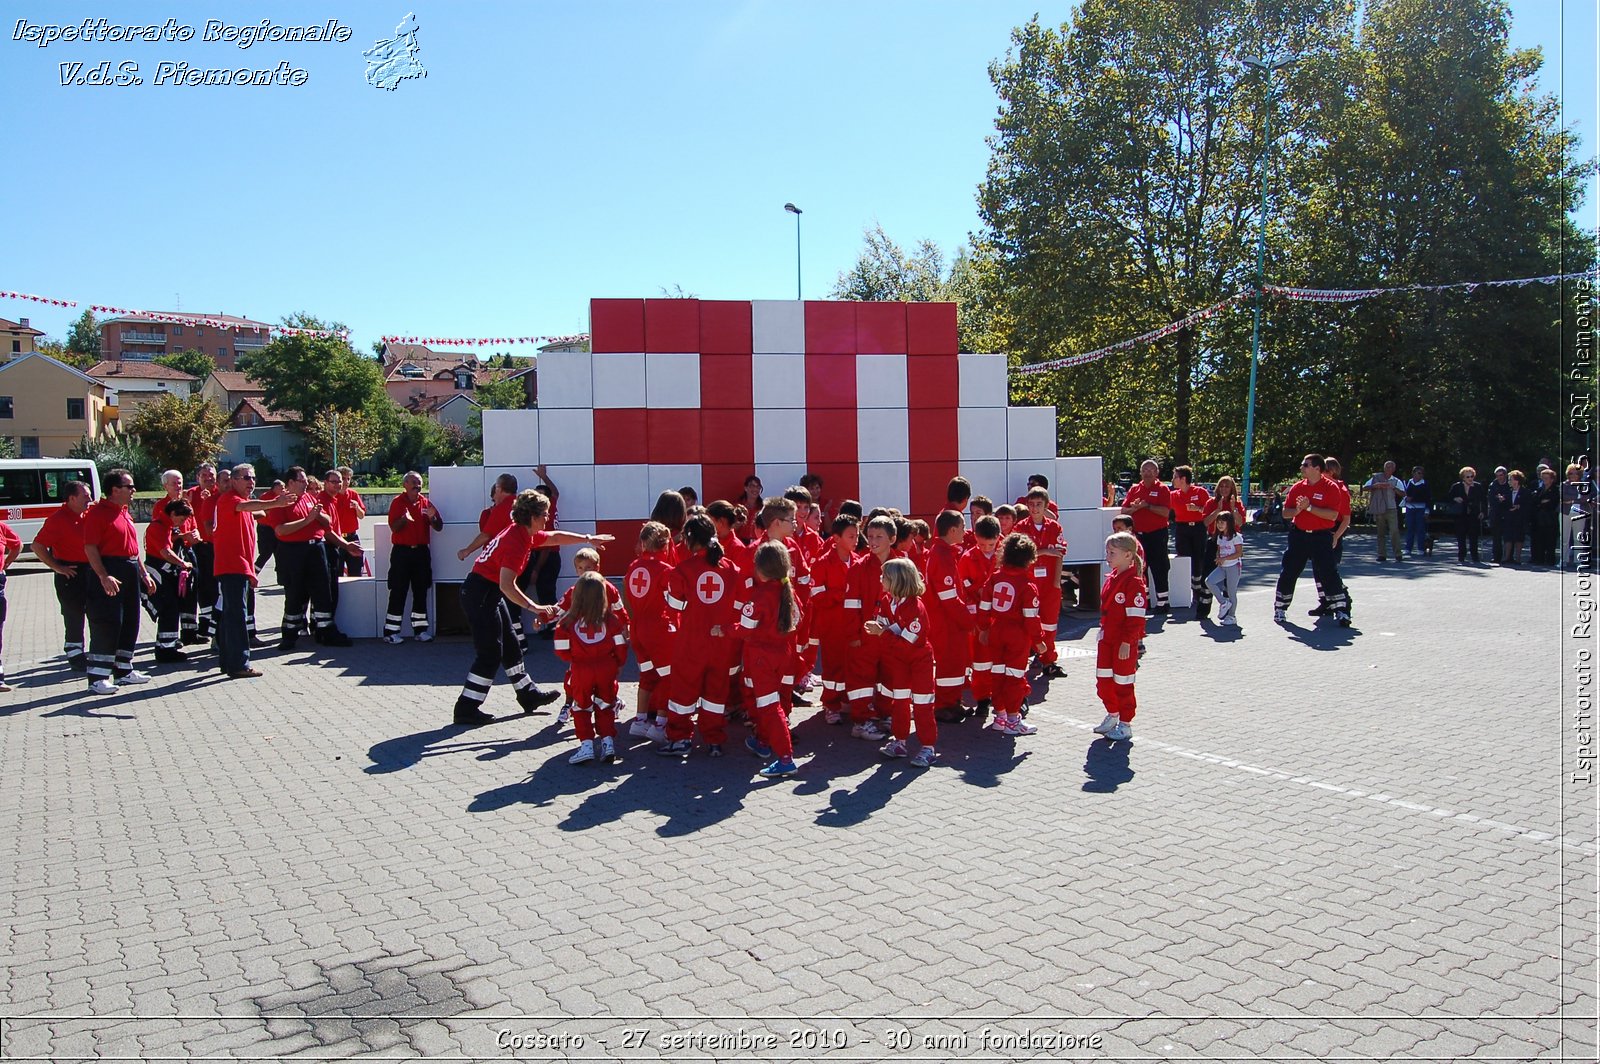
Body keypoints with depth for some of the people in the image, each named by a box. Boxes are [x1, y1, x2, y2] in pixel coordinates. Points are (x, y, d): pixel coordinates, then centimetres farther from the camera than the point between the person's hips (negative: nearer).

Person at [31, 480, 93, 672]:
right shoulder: (58, 519, -12)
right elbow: (38, 546, -15)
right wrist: (57, 568, -15)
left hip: (89, 571, 7)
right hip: (70, 574, -7)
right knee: (74, 617, 0)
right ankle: (75, 657, 10)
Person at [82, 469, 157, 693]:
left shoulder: (124, 513, 17)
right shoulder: (98, 512, -10)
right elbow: (90, 547, -17)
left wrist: (144, 574, 21)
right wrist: (103, 576, -26)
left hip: (130, 572, 9)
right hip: (110, 574, -9)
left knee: (130, 623, 13)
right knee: (107, 624, -9)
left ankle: (123, 670, 23)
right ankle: (98, 677, -5)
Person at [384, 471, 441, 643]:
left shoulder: (426, 503, 10)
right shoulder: (398, 502, 0)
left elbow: (439, 527, 9)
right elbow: (393, 526, -8)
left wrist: (432, 517, -12)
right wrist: (404, 518, -27)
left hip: (421, 552, 4)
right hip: (402, 552, -4)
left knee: (421, 592, 7)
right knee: (398, 592, -4)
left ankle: (420, 629, 14)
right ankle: (391, 631, 0)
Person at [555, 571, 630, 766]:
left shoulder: (567, 621, -8)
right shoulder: (611, 619, -5)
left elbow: (562, 651, -6)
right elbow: (620, 646, -1)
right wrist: (618, 664, 17)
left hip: (580, 670, -1)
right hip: (606, 668, 1)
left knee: (581, 707, 14)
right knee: (605, 706, 18)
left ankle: (586, 744, 3)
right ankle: (608, 741, 9)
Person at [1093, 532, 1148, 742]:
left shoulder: (1134, 582, -18)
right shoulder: (1110, 579, 8)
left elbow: (1136, 617, -20)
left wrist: (1127, 643, -21)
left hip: (1124, 642, -8)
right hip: (1107, 638, 8)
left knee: (1122, 683, 3)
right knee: (1103, 680, 15)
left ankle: (1125, 725, 17)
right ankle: (1112, 716, 34)